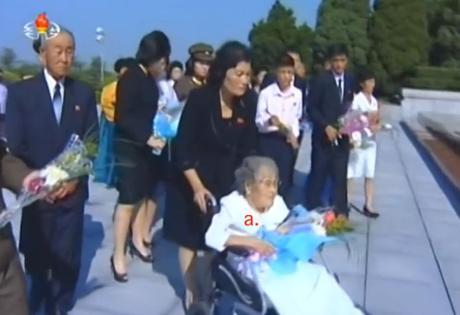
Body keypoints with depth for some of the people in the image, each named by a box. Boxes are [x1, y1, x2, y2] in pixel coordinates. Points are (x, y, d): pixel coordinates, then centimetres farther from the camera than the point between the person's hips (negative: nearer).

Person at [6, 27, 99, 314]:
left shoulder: (84, 94, 4)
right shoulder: (20, 92, -3)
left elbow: (92, 141, 4)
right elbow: (14, 145, -6)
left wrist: (75, 177, -7)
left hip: (72, 190, 1)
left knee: (67, 257, 6)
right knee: (37, 256, 13)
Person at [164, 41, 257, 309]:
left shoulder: (247, 103, -10)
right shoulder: (200, 99, -22)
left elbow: (247, 148, -2)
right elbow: (183, 148, -20)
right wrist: (197, 186, -23)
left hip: (226, 181, 4)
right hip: (192, 179, -3)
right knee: (190, 236, 11)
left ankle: (212, 285, 27)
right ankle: (191, 290, 27)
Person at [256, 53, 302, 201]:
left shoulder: (297, 94, 1)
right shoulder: (266, 93, -8)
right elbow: (258, 120, -5)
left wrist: (294, 135, 4)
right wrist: (269, 120, -25)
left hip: (287, 140, 3)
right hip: (268, 140, -2)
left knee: (284, 179, 5)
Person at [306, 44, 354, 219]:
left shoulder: (351, 81, 8)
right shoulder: (321, 80, -5)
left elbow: (351, 108, 14)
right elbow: (311, 108, -6)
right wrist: (326, 126, -16)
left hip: (342, 136, 4)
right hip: (323, 136, -3)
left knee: (340, 177, 6)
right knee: (318, 176, 3)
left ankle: (340, 213, 14)